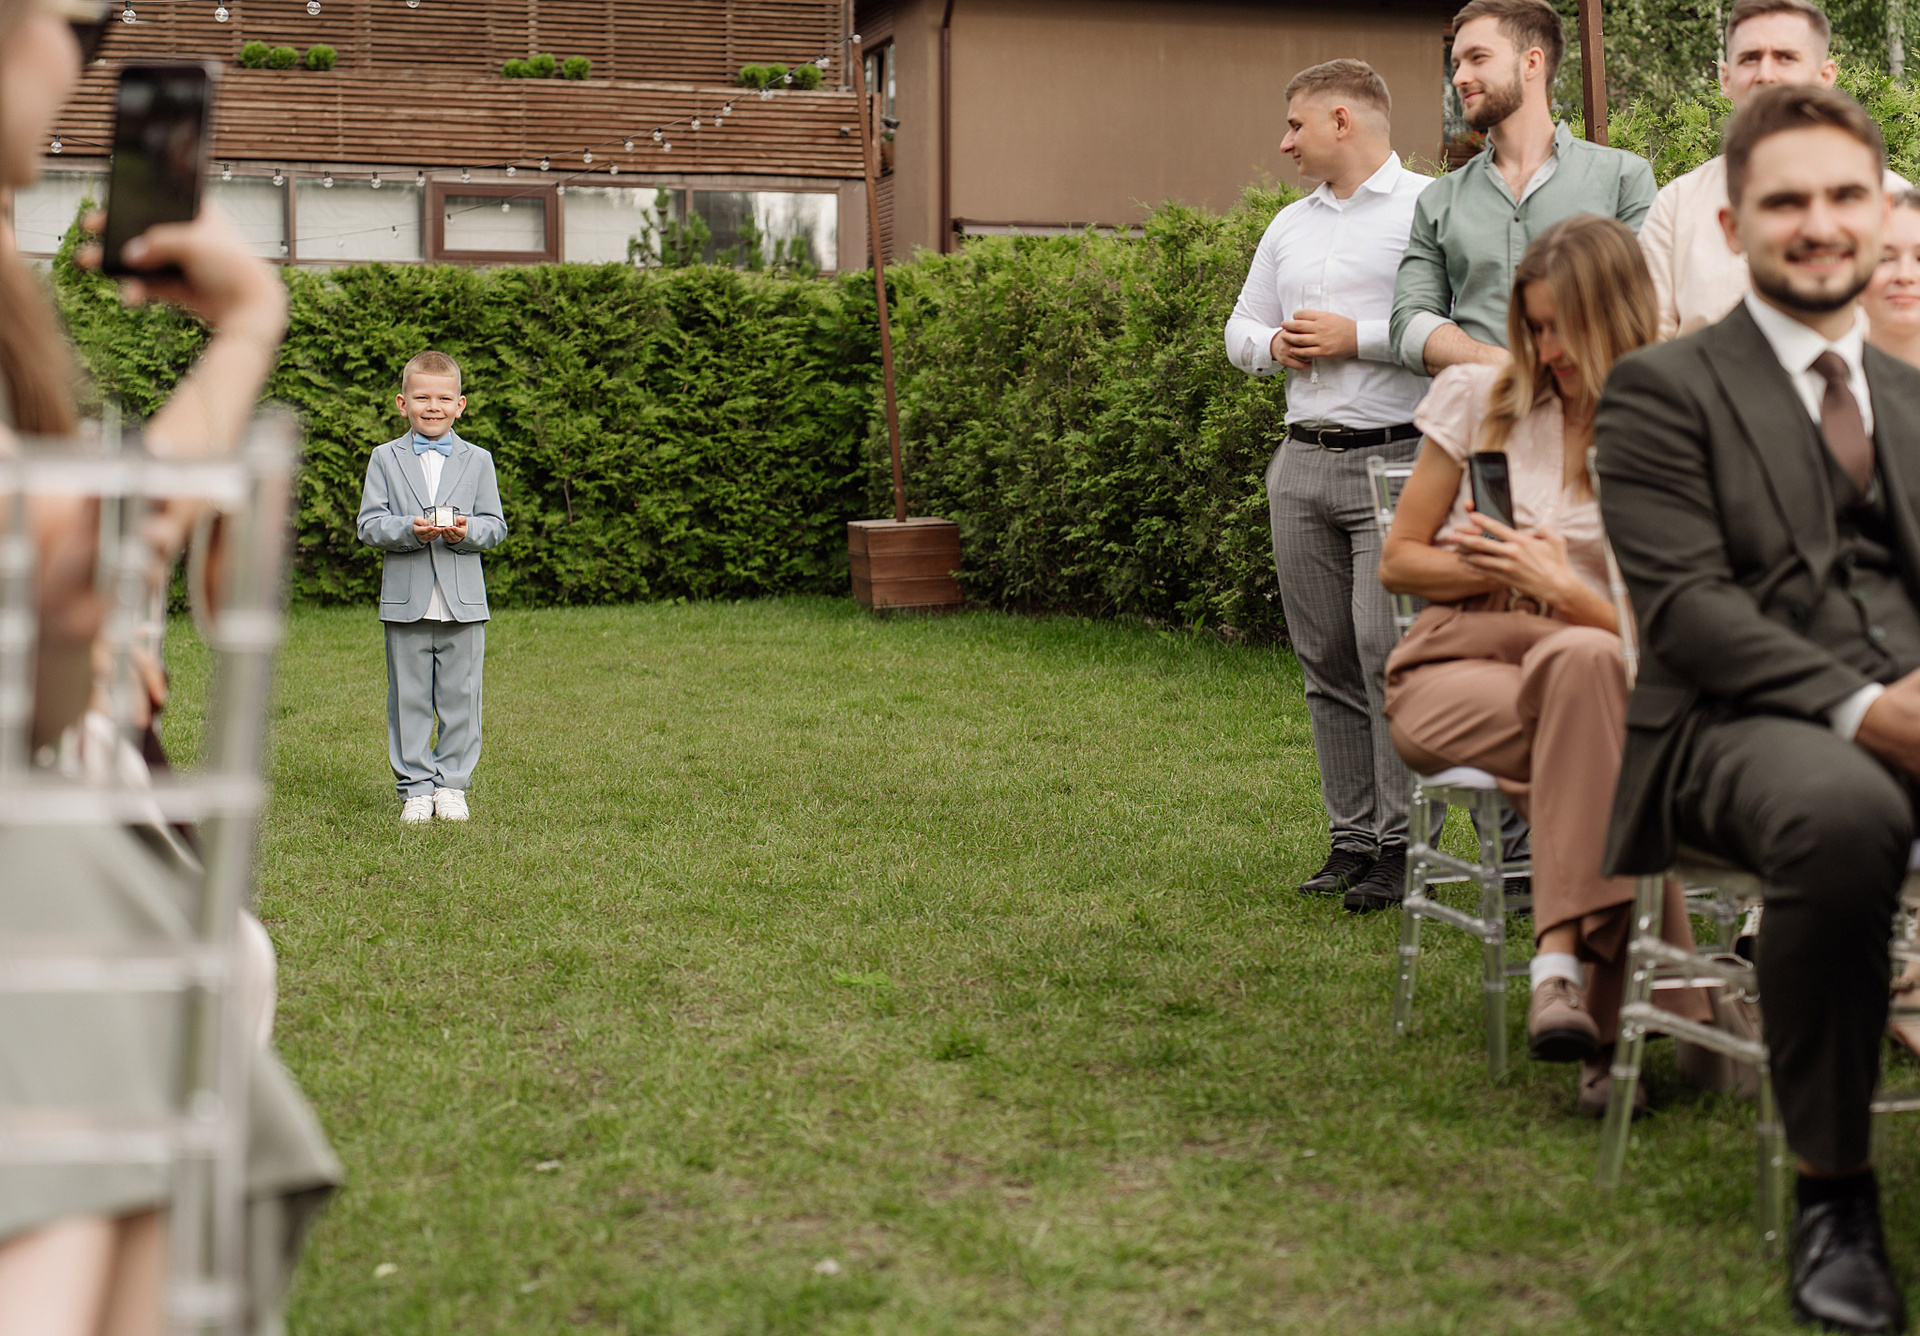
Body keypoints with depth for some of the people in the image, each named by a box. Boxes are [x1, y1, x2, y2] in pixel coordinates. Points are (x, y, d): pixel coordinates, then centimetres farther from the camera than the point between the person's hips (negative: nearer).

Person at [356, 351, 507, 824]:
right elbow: (369, 525, -1)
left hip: (463, 602, 1)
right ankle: (415, 786, 13)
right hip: (406, 599, 0)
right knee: (408, 697, 4)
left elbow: (494, 525, 4)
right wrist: (411, 530, -19)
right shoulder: (386, 458, 5)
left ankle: (452, 783, 15)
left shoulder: (477, 461, 7)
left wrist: (465, 531, -17)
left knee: (460, 697, 4)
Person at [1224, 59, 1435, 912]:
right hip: (1302, 463, 7)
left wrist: (1357, 338, -12)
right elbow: (1240, 328, 26)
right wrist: (1273, 345, 4)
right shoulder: (1290, 225, 19)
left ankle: (1402, 848, -7)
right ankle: (1350, 837, 14)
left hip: (1395, 460, -7)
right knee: (1326, 661, 7)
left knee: (1389, 653, -12)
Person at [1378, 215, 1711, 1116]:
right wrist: (1499, 569, -4)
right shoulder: (1480, 399, 9)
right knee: (1611, 747, -35)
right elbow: (1398, 562, 11)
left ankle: (1562, 966, -43)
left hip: (1589, 665, 0)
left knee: (1586, 662, -40)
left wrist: (1563, 588, -11)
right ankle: (1644, 1001, -34)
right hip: (1449, 673, 0)